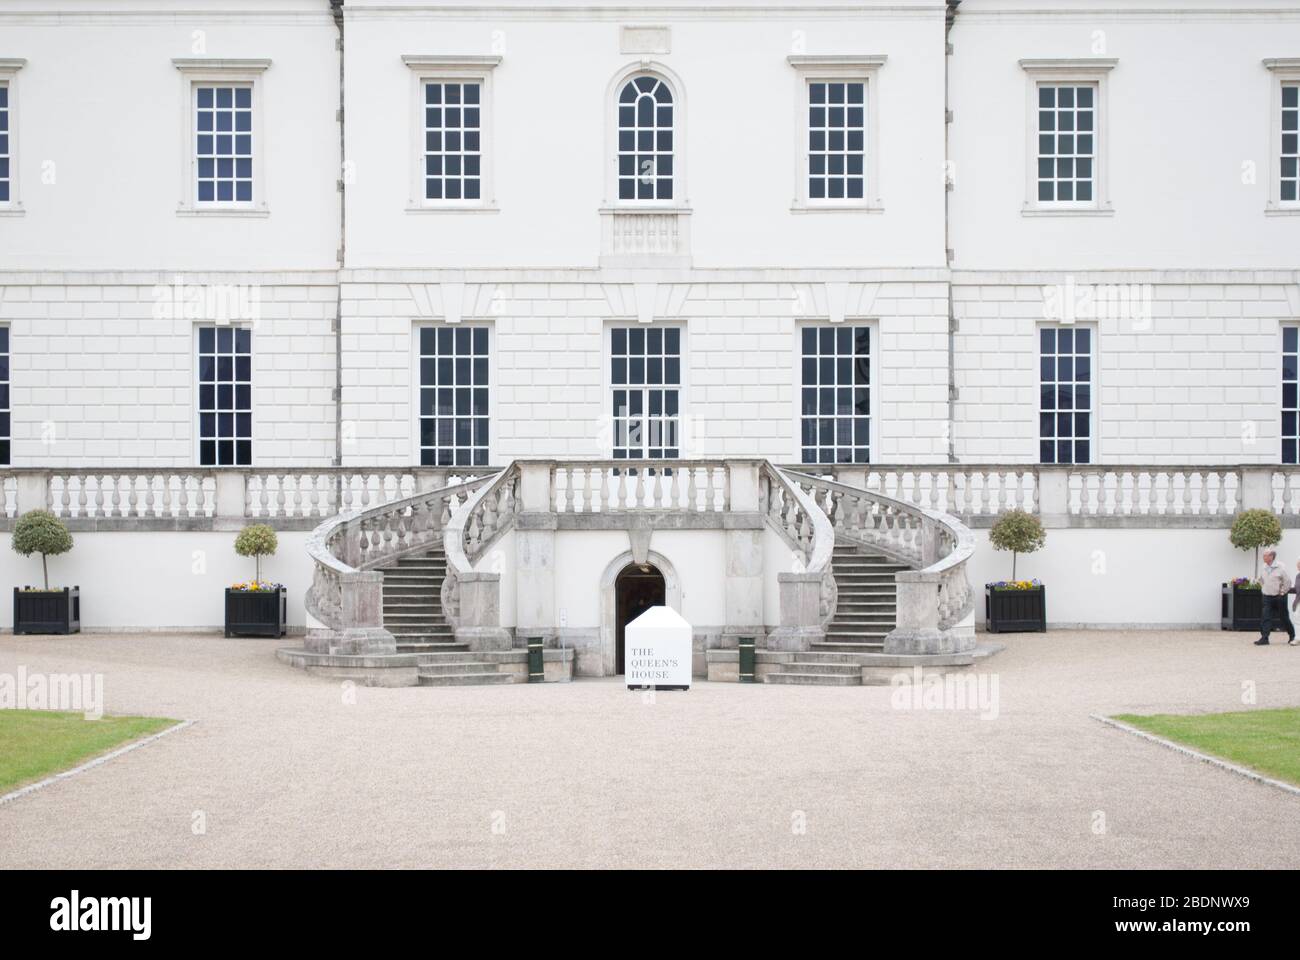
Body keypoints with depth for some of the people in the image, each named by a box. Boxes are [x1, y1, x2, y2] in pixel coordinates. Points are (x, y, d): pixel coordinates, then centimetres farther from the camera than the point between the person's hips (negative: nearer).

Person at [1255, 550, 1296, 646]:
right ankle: (1264, 638, -11)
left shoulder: (1280, 567, -12)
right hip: (1267, 597, 4)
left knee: (1284, 618, 8)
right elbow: (1261, 580, 21)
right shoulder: (1264, 568, 3)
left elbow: (1287, 581, -9)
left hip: (1279, 597, -4)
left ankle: (1292, 637, 25)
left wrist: (1282, 592, -8)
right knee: (1265, 617, -8)